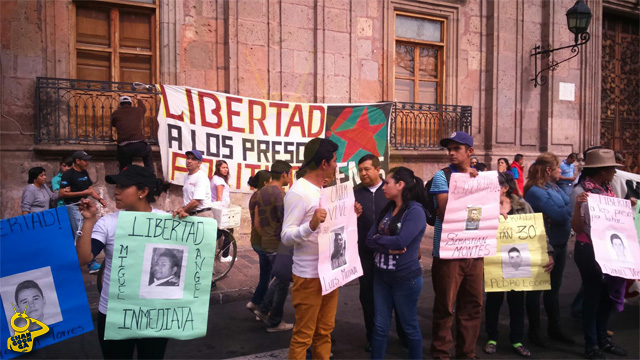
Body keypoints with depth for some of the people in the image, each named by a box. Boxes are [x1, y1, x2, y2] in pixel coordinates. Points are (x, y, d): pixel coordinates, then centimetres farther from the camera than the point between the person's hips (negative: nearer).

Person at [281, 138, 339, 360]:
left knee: (325, 330, 18)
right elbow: (286, 236, -19)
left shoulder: (323, 190, 11)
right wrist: (311, 225, -36)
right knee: (303, 335, 3)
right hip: (309, 274, -8)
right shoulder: (298, 192, -16)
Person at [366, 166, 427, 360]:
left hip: (405, 278, -6)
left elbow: (400, 242, -25)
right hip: (381, 275, 6)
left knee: (409, 326, 11)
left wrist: (379, 238, -8)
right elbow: (369, 239, 1)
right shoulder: (386, 210, 8)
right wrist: (388, 247, -17)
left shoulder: (415, 211, -14)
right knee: (379, 326, 13)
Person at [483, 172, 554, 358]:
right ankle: (492, 338, 25)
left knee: (517, 300, 10)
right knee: (494, 299, 9)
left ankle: (517, 340, 26)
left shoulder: (523, 206, 0)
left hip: (518, 259, 1)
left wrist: (549, 253, -11)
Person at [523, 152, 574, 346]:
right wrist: (566, 210, -6)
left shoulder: (553, 187, 7)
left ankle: (555, 327, 33)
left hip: (559, 244, 9)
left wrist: (561, 211, -18)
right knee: (536, 289, 7)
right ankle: (534, 330, 21)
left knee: (553, 288, 19)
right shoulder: (535, 191, -20)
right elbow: (559, 215, -24)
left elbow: (568, 208, 1)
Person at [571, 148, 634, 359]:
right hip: (589, 251, -7)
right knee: (592, 296, 2)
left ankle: (602, 338, 32)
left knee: (608, 294, 16)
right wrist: (577, 207, -32)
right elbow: (577, 228, -18)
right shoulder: (580, 190, -16)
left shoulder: (606, 189, 6)